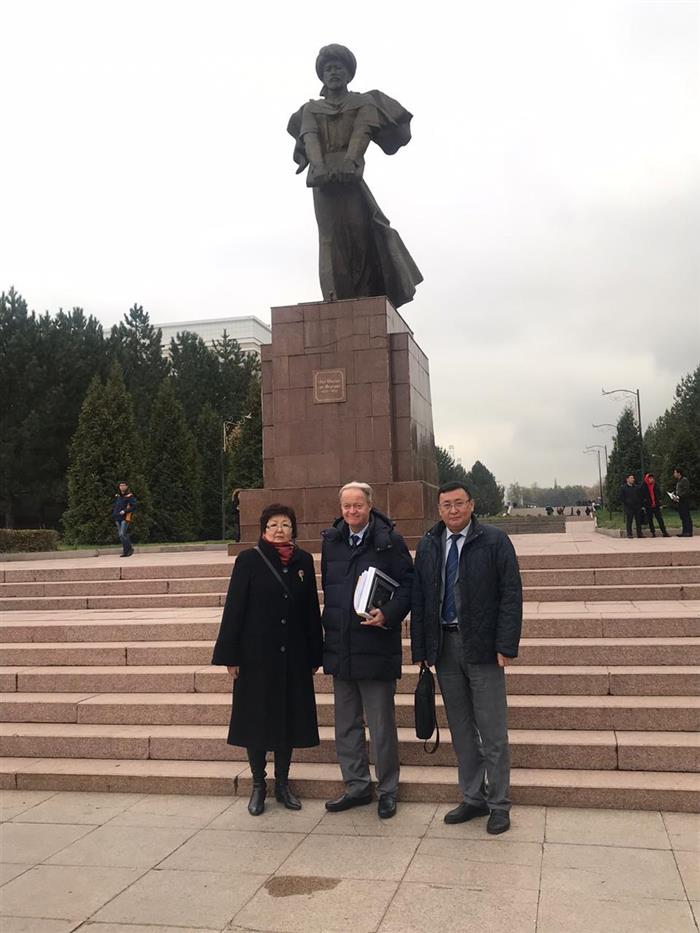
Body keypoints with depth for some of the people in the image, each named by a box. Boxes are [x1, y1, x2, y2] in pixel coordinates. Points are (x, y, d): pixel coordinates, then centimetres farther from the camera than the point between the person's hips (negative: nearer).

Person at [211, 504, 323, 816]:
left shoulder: (304, 561, 2)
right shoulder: (248, 560, -6)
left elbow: (311, 610, 6)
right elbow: (234, 608, -6)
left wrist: (313, 656, 6)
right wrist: (230, 655, -9)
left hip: (293, 656, 3)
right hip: (256, 655, -3)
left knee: (289, 717, 10)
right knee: (256, 718, 6)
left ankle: (282, 783, 26)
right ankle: (258, 785, 23)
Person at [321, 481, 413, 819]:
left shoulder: (389, 540, -8)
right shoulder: (331, 541, 8)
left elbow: (407, 585, -8)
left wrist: (388, 614, -22)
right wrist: (329, 625, 11)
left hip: (376, 648, -5)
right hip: (340, 648, 6)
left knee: (381, 726, 6)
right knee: (346, 725, 15)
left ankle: (387, 791, 22)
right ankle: (357, 786, 29)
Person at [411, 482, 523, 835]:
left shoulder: (494, 540, -4)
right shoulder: (427, 546, 7)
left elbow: (511, 595, -7)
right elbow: (418, 600, 8)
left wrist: (505, 646, -12)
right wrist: (420, 650, 4)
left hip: (483, 647, -4)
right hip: (444, 645, 4)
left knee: (492, 732, 4)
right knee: (461, 730, 13)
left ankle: (499, 805, 19)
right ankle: (473, 799, 27)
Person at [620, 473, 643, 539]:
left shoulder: (636, 487, 14)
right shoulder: (623, 488, 1)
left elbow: (640, 496, 21)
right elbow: (621, 498, 1)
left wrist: (640, 503, 9)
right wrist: (626, 503, -8)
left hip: (637, 506, 4)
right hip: (628, 507, -4)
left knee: (638, 521, 4)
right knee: (629, 521, -4)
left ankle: (639, 533, 9)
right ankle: (629, 534, -1)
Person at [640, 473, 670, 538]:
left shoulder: (655, 486, 6)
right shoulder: (643, 486, -3)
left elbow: (659, 494, 13)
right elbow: (641, 496, -1)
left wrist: (660, 503, 8)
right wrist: (643, 505, -6)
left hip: (656, 505, 2)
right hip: (648, 506, -2)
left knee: (660, 519, -2)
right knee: (650, 520, 3)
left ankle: (664, 532, 0)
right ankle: (653, 533, 11)